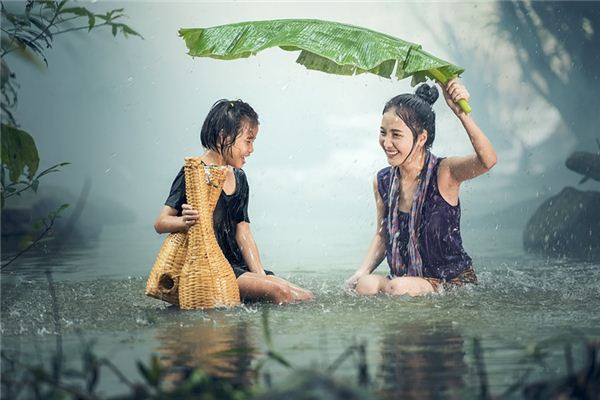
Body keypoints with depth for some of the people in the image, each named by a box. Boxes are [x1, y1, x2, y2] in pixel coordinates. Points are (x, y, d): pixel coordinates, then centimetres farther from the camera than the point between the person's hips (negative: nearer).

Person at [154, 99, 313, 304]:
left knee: (307, 297, -7)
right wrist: (185, 222, -35)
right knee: (279, 292, -27)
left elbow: (243, 233, 13)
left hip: (236, 267, 8)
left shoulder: (239, 179, 17)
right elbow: (160, 223, -12)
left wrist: (260, 276, 0)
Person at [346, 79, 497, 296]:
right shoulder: (382, 182, 2)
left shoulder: (443, 173, -14)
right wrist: (361, 273, -2)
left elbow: (487, 160, -35)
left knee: (399, 287, -32)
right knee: (365, 285, -27)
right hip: (404, 280, 4)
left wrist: (461, 112, -46)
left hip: (454, 281, -4)